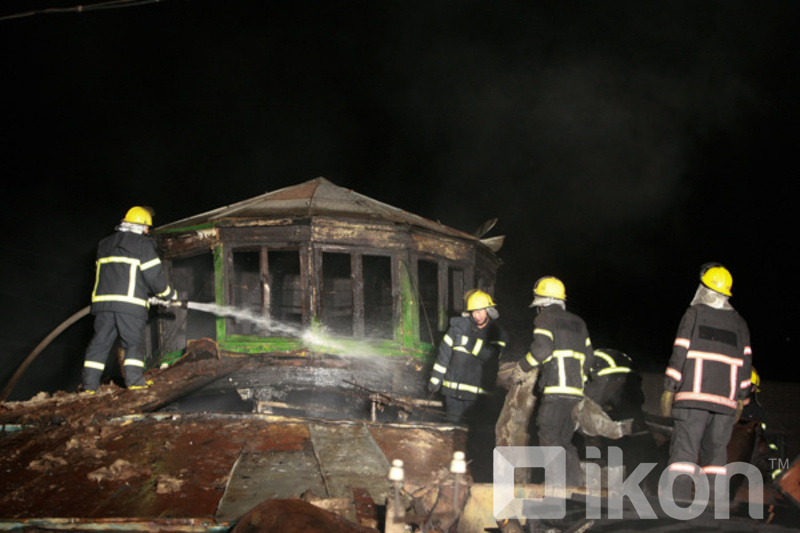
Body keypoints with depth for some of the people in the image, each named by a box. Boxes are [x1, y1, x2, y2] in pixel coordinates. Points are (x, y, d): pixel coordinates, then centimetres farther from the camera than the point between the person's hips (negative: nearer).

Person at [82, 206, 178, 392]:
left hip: (103, 300, 5)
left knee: (100, 342, 7)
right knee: (134, 342, 2)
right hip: (130, 303, -5)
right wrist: (170, 294, 13)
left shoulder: (105, 244, 21)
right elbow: (154, 274, -4)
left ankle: (89, 384, 3)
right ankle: (134, 380, -9)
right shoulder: (142, 244, 1)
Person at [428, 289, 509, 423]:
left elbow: (491, 355, -8)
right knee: (454, 420, 1)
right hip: (455, 386, 0)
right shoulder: (459, 326, 0)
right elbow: (444, 352, 4)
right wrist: (436, 378, 4)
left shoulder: (498, 333, 2)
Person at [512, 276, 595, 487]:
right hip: (576, 390, 7)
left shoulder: (545, 318, 1)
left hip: (556, 389, -7)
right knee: (565, 440, 13)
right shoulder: (578, 322, 22)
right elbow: (589, 356, 20)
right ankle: (574, 485, 7)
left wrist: (522, 367, -1)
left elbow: (542, 348, -14)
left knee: (549, 435, -7)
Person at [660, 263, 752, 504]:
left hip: (694, 394, -4)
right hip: (726, 399, 4)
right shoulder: (739, 323, 14)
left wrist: (669, 388, -2)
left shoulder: (694, 314, 2)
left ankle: (678, 500, -17)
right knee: (716, 450, 9)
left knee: (684, 447, -7)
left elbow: (680, 351, -4)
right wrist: (741, 397, 15)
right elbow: (745, 361, 11)